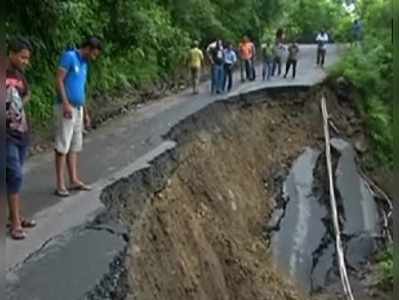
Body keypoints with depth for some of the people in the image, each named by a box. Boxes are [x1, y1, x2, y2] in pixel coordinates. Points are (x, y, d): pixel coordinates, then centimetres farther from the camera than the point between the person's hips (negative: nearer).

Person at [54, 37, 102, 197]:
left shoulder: (84, 64, 18)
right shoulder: (69, 56, -7)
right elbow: (59, 80, -14)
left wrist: (86, 113, 21)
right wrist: (66, 104, -22)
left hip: (78, 109, 9)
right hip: (66, 107, -8)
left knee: (75, 145, 10)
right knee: (63, 146, -7)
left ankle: (74, 180, 16)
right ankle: (60, 184, -4)